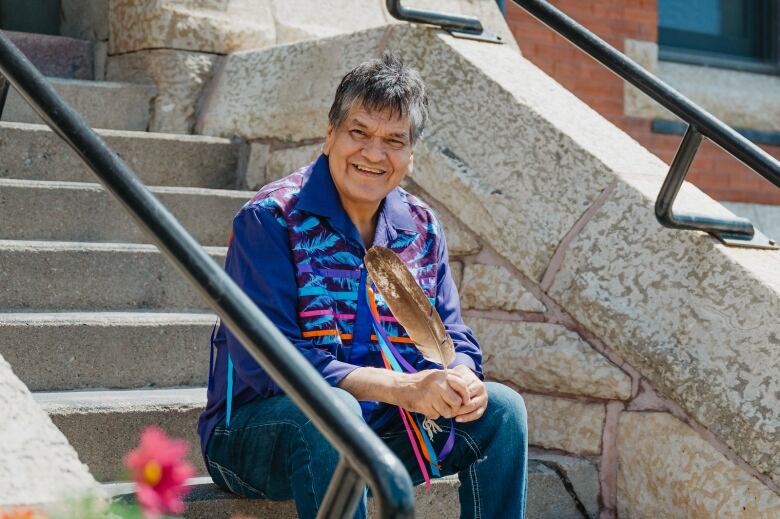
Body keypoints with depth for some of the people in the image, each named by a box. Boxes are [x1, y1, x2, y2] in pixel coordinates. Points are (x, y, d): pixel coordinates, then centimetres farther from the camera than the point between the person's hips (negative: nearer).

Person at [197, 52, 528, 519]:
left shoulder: (422, 230, 7)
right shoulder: (271, 218, -14)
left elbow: (453, 341, 9)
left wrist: (462, 380, -18)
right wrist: (402, 388, -29)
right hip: (259, 427, -6)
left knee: (500, 408, -9)